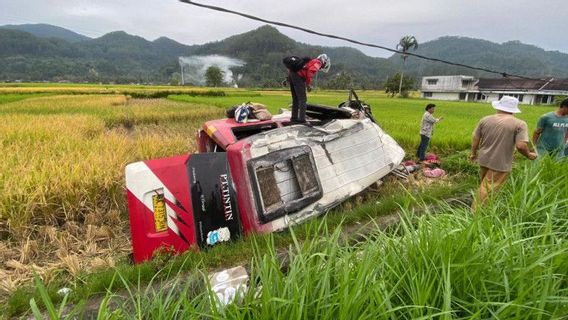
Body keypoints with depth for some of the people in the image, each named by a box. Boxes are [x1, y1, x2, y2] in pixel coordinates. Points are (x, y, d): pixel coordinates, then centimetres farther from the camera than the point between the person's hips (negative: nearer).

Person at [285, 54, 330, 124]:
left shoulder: (311, 61, 29)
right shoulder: (318, 63, 2)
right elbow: (310, 71, -16)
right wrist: (309, 84, -11)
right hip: (298, 76, -9)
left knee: (295, 99, 16)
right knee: (302, 99, -2)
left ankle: (294, 118, 20)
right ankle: (301, 119, -3)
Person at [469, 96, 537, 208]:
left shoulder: (485, 120, 0)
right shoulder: (519, 124, -12)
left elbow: (475, 139, 5)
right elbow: (521, 146, -19)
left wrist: (473, 153, 18)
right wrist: (529, 155, 1)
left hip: (484, 160, 5)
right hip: (501, 164, -5)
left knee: (484, 186, 24)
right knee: (487, 190, 3)